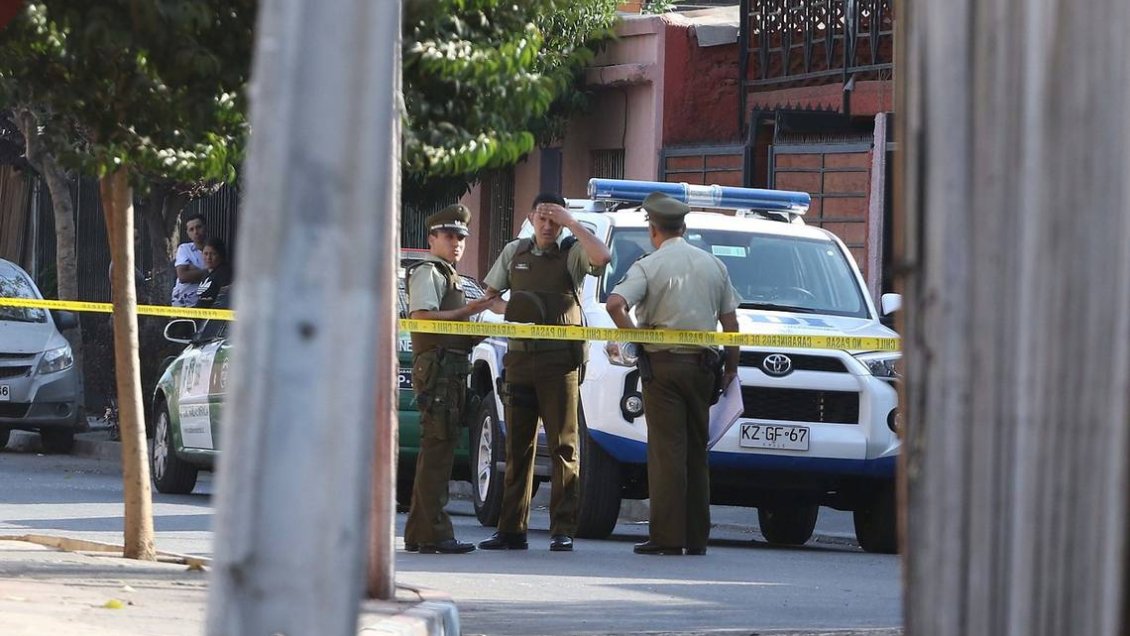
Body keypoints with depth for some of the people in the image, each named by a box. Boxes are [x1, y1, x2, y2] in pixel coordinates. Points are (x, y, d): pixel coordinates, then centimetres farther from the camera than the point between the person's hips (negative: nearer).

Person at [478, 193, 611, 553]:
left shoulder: (572, 253, 1)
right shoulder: (514, 253, 15)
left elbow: (601, 258, -21)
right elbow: (489, 295, 21)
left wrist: (571, 223, -14)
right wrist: (506, 311, -1)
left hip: (559, 360, -4)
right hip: (520, 357, 5)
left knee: (563, 445, -5)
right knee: (517, 446, 7)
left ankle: (563, 530, -5)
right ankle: (511, 530, 10)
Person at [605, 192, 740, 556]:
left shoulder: (649, 266, -5)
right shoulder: (713, 266, 10)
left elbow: (615, 304, -20)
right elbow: (729, 318, 12)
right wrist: (731, 366, 19)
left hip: (662, 363, -4)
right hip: (703, 364, 4)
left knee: (666, 450, -5)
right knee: (696, 451, 9)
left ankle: (667, 536, -9)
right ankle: (697, 537, 9)